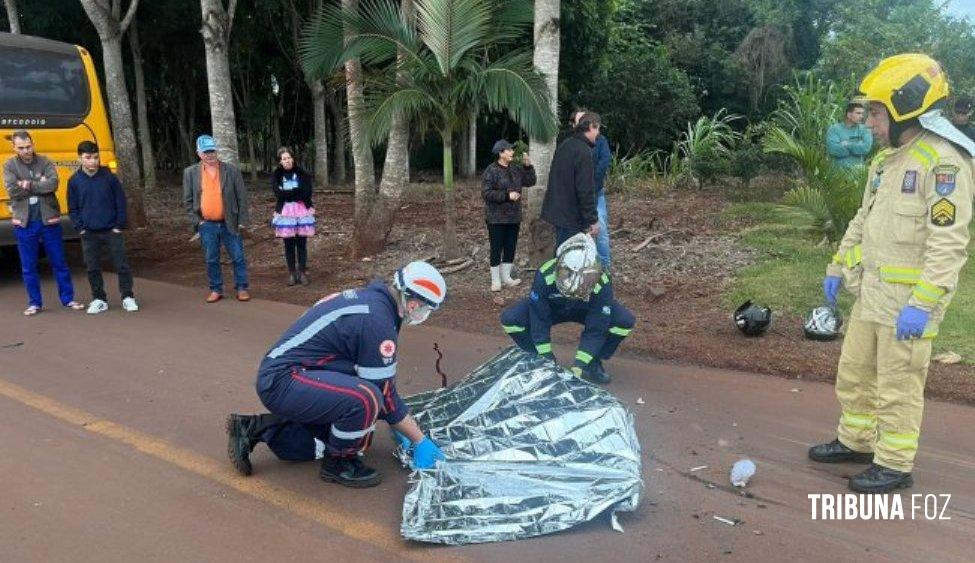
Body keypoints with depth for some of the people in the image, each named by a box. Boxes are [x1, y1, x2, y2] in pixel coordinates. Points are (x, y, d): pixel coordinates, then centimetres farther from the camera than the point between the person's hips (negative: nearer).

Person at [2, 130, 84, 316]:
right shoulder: (9, 166, 0)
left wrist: (28, 185, -17)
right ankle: (34, 303, 19)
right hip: (24, 223, 0)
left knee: (59, 262, 8)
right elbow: (12, 191, -14)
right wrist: (40, 184, -12)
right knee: (28, 266, 8)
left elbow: (53, 184, -17)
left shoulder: (45, 162, 0)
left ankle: (68, 299, 19)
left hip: (49, 220, 0)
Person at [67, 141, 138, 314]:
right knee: (92, 268, 7)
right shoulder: (74, 181, 0)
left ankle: (128, 297, 12)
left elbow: (121, 202, 0)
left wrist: (119, 226, -4)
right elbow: (73, 208, 7)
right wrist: (80, 227, -2)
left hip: (111, 231, -1)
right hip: (89, 234, 2)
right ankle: (99, 300, 19)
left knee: (122, 265, 0)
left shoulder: (109, 177, -4)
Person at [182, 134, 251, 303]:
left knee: (238, 258, 3)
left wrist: (242, 221, -5)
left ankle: (241, 288, 14)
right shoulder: (190, 173, 2)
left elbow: (242, 196, -1)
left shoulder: (231, 170, -1)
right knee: (211, 260, 8)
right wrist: (197, 221, -3)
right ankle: (216, 290, 21)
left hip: (229, 224, -1)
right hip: (206, 226, 1)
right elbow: (188, 200, 6)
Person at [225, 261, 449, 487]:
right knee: (365, 399, -30)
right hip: (283, 381, -11)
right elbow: (384, 393, -15)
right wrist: (420, 441, -4)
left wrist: (398, 427, 22)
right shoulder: (378, 320, -22)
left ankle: (256, 429, 20)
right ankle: (338, 464, -2)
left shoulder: (367, 296, 9)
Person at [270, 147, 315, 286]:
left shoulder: (302, 173, 2)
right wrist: (298, 191, -13)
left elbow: (307, 192, -9)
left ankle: (302, 272, 9)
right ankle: (291, 273, 12)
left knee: (301, 243, 1)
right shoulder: (276, 175, 4)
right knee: (289, 244, 3)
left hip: (302, 210, -1)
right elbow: (279, 194, -10)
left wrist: (288, 193, -9)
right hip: (285, 212, 1)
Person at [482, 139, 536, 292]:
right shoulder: (491, 170, -12)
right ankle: (495, 281, 11)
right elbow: (486, 193, -18)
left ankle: (506, 277, 26)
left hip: (514, 217, 7)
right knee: (497, 249, 0)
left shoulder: (515, 169, 10)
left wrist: (528, 166, -3)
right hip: (496, 219, -7)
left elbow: (530, 182, 11)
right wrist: (507, 195, -22)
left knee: (510, 248, 13)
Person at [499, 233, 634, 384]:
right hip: (551, 308, 0)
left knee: (625, 321, -27)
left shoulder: (602, 283, -35)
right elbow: (539, 322, -26)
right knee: (509, 319, -26)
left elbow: (595, 330, -28)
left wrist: (579, 367, -30)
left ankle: (592, 362, -4)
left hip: (588, 311, 0)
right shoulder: (544, 275, -37)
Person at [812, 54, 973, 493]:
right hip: (870, 293, 9)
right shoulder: (886, 160, 13)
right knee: (854, 372, 18)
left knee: (898, 388, 4)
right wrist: (839, 266, 19)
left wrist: (923, 304, -27)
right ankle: (856, 441, 36)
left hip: (906, 302, -9)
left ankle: (895, 465, 19)